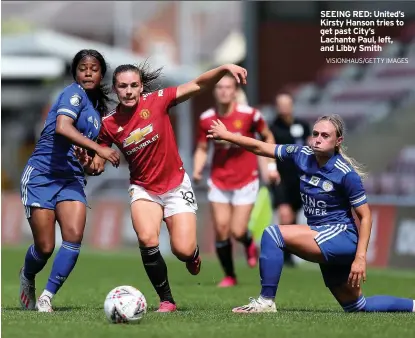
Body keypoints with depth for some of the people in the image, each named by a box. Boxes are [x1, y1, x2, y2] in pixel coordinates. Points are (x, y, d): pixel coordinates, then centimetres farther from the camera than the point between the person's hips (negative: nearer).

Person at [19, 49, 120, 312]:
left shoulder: (97, 110, 15)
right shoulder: (75, 93, -9)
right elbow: (62, 127, -28)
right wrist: (99, 149, -33)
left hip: (72, 179, 6)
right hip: (42, 175, -6)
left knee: (74, 236, -17)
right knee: (45, 247, -7)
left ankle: (46, 297, -7)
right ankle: (27, 278, 28)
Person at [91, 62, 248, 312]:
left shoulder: (156, 101, -13)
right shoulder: (109, 124, -8)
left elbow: (197, 86, -15)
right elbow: (98, 164, 3)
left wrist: (224, 68, -30)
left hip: (176, 185, -1)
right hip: (144, 189, 1)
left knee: (183, 251, -11)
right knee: (147, 239, -25)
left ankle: (194, 255, 31)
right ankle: (166, 301, -6)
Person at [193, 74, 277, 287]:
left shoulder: (249, 114, -12)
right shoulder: (206, 119, -6)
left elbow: (267, 137, 5)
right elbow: (202, 149, 6)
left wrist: (271, 166, -1)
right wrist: (197, 170, -12)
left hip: (246, 181, -2)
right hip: (219, 182, 2)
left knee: (237, 232, -9)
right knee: (221, 230, -4)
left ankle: (249, 244, 29)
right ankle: (229, 276, 15)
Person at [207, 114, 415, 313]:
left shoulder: (346, 174, -14)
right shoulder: (302, 155, 2)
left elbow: (365, 216, -10)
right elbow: (260, 147, 9)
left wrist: (360, 257, -16)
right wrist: (226, 135, 6)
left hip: (341, 236, -7)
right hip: (324, 243, 7)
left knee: (273, 234, -21)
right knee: (357, 306, 16)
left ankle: (266, 301, -17)